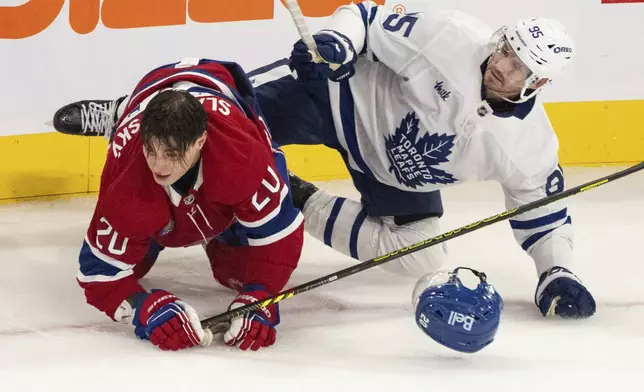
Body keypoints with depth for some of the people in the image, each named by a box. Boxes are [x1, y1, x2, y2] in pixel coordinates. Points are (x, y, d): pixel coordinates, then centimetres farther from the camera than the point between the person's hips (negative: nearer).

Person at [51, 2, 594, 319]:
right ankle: (120, 117, 14)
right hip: (345, 88, -4)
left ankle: (305, 205, 14)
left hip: (400, 177, 4)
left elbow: (543, 208, -5)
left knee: (419, 258, -6)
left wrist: (557, 273, -20)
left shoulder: (529, 143, -19)